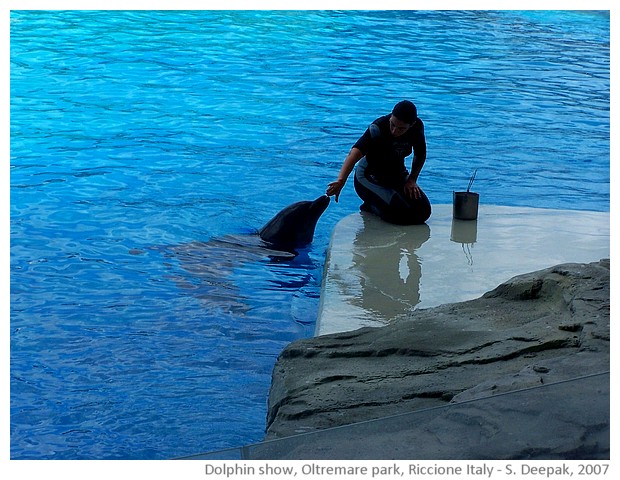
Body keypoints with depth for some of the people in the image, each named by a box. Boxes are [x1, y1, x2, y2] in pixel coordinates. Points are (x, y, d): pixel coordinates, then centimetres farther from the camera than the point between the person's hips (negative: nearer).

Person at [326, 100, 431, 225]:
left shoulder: (417, 127, -14)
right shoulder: (378, 128, -30)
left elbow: (420, 155, 6)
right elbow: (355, 152, -45)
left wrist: (412, 180, -5)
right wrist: (341, 180, -60)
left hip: (398, 175, 6)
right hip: (370, 178, -6)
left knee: (423, 211, -11)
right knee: (402, 213, -27)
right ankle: (371, 207, 5)